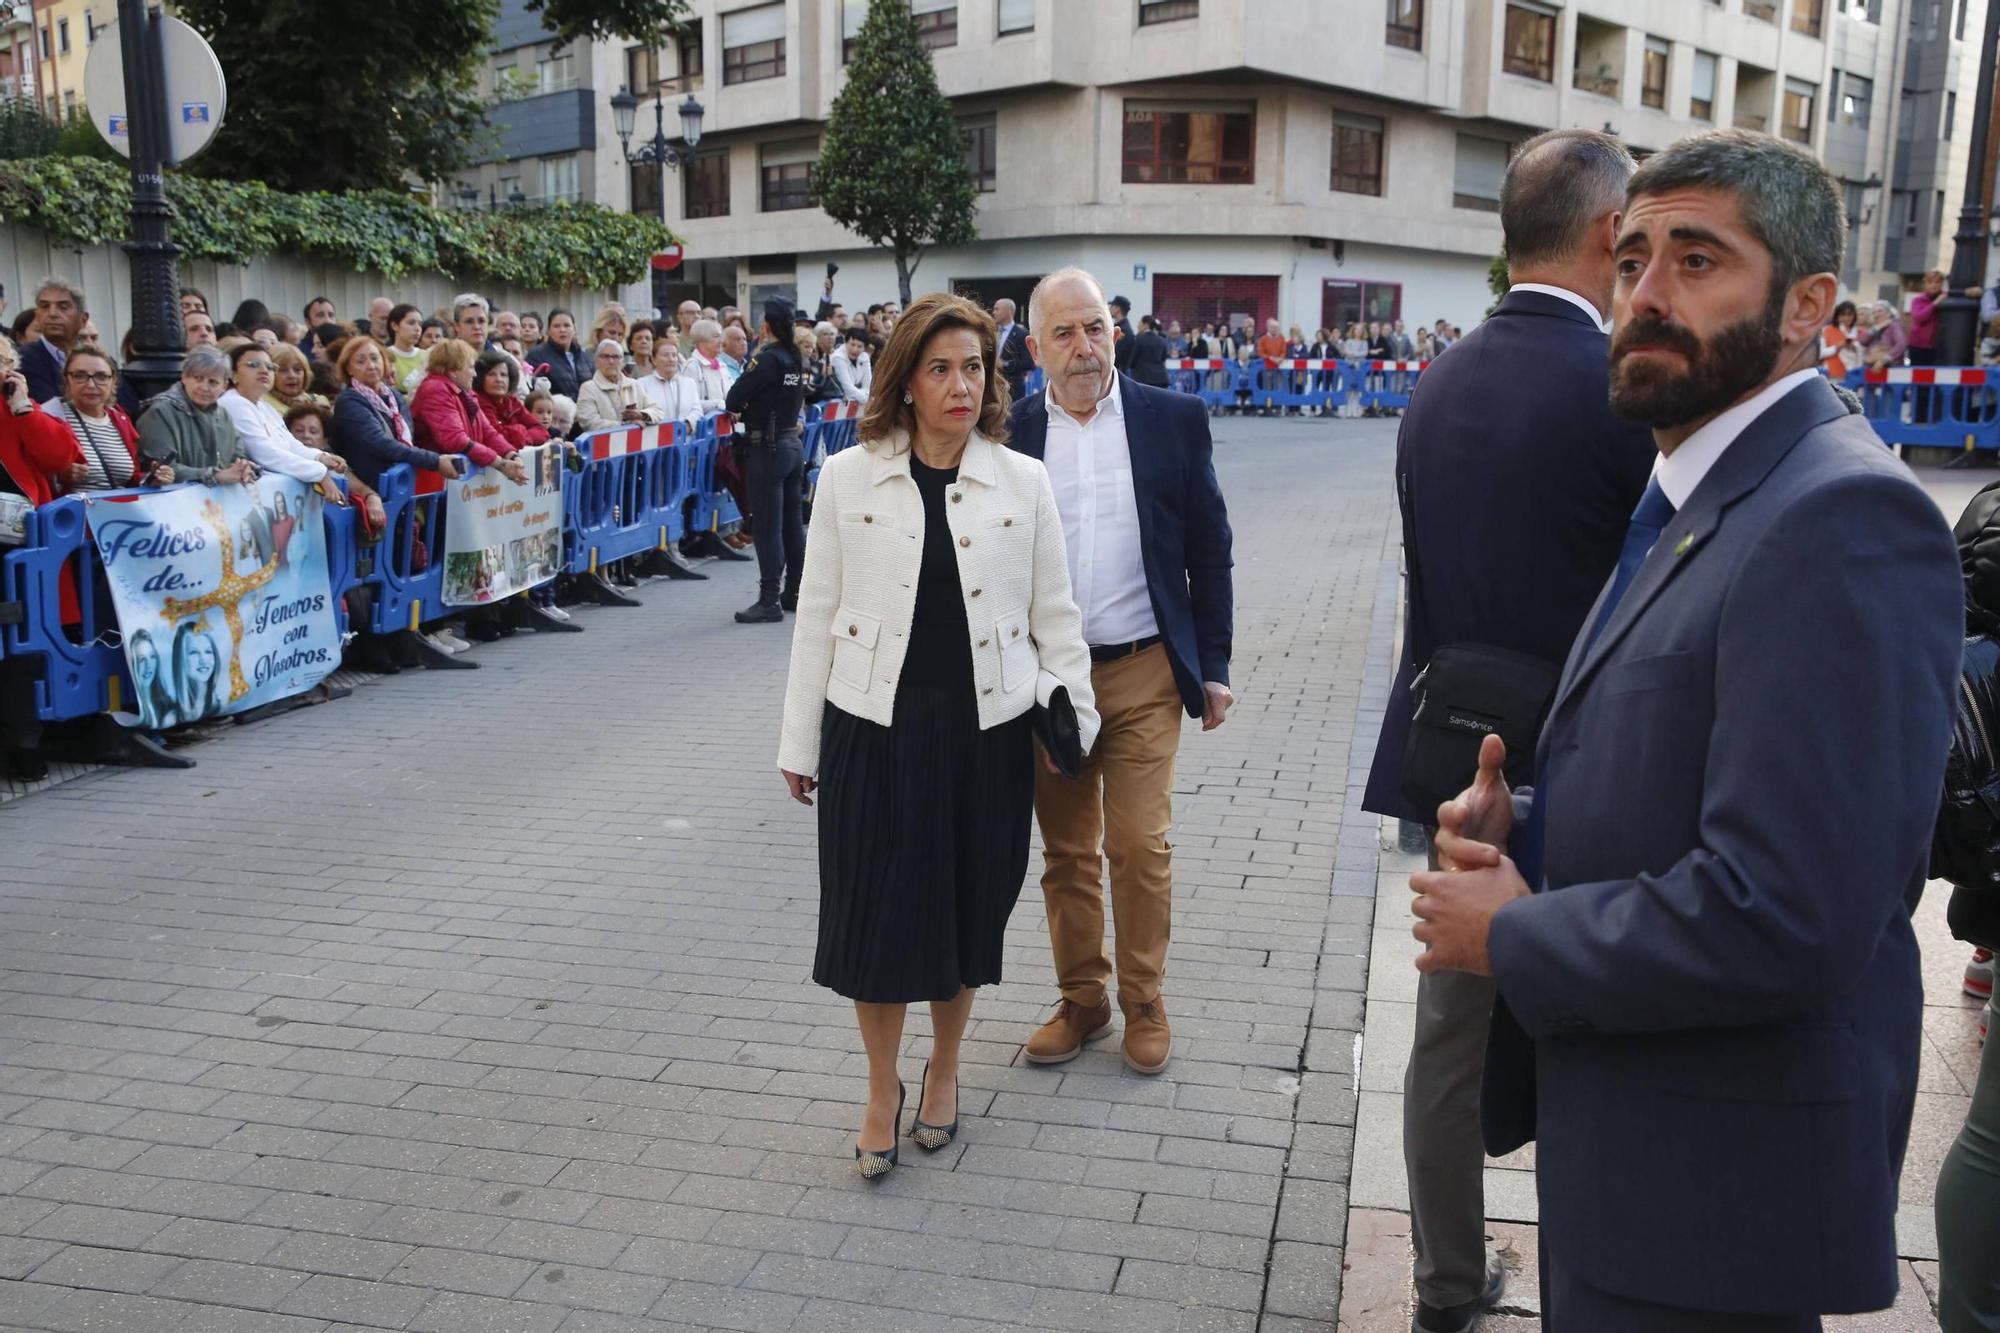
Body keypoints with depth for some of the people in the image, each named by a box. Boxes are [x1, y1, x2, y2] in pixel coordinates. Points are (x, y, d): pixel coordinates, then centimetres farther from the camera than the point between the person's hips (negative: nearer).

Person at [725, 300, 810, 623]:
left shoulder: (766, 358, -15)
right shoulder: (795, 359, 7)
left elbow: (733, 401, -15)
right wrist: (753, 409, 12)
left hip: (767, 447, -8)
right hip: (794, 442, 8)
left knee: (767, 526, -5)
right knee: (793, 521, 13)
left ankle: (769, 600, -4)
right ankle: (794, 592, 20)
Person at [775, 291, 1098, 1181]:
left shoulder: (1022, 482, 0)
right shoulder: (848, 479, -2)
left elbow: (1054, 615, 6)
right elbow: (818, 616, 2)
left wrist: (1076, 722, 5)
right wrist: (801, 744, 4)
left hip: (987, 730, 1)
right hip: (876, 729, -1)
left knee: (969, 909, 12)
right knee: (875, 915, 4)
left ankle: (943, 1069, 37)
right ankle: (883, 1087, 27)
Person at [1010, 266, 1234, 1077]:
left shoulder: (1173, 420, 0)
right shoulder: (1010, 433, 1)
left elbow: (1209, 548, 4)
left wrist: (1212, 666, 1)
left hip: (1143, 673, -1)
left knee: (1140, 846, 1)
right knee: (1065, 851, 11)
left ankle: (1144, 1003, 20)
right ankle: (1081, 999, 27)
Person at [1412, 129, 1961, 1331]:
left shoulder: (1844, 518, -22)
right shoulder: (1705, 499, 9)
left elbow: (1783, 917, -30)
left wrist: (1508, 937, -17)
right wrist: (1516, 826, -1)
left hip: (1712, 1190, -9)